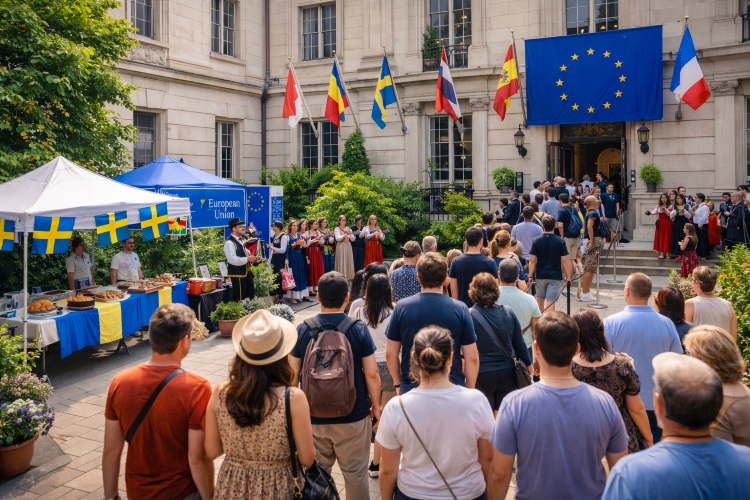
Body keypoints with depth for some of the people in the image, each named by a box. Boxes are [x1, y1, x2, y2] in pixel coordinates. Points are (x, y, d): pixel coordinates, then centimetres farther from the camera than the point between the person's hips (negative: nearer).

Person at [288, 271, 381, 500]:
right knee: (355, 473, 15)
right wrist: (376, 406, 6)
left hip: (313, 415, 2)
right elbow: (372, 374, -9)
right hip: (353, 415, -1)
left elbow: (292, 375, -2)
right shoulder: (359, 329, -13)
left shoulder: (302, 330, -8)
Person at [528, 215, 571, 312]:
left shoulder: (536, 241, -4)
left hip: (540, 275, 2)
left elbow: (533, 261, -6)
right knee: (550, 302, -3)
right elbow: (565, 261, -7)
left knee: (540, 299, 21)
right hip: (555, 276, -2)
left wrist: (530, 276, 0)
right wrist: (568, 277, 1)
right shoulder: (560, 241, -7)